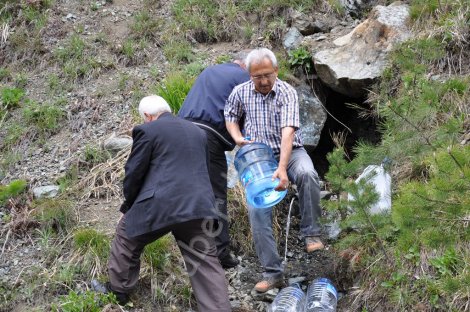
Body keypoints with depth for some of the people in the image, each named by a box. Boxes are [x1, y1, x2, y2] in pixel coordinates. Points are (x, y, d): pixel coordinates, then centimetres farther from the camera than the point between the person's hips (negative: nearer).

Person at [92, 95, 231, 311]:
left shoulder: (147, 130, 1)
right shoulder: (197, 131, 20)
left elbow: (134, 172, 2)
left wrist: (128, 205, 17)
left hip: (159, 205, -4)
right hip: (198, 205, 5)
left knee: (126, 239, 21)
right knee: (206, 262, 6)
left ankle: (118, 291, 34)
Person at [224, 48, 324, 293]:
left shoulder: (287, 93, -15)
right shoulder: (240, 93, -2)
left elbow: (288, 133, -26)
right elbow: (229, 116, 18)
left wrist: (282, 168, -39)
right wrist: (237, 137, -3)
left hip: (290, 152, -3)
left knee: (307, 173, -37)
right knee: (257, 210, -15)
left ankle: (310, 233, -19)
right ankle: (273, 273, -8)